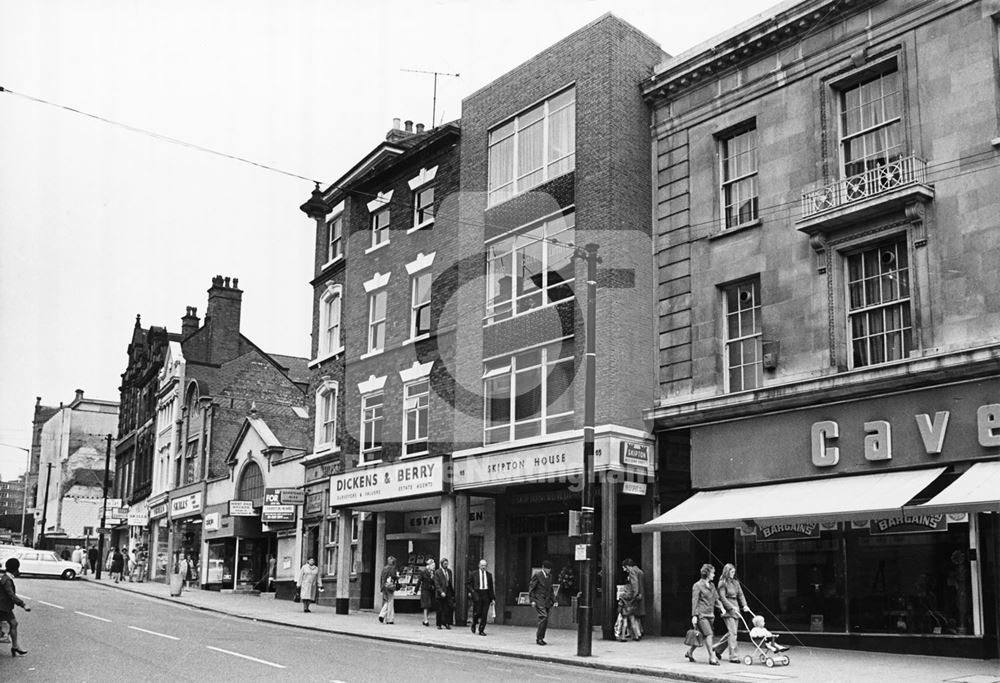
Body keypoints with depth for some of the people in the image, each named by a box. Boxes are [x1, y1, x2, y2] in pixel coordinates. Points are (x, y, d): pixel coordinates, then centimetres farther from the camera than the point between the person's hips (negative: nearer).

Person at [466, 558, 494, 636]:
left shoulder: (489, 575, 12)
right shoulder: (473, 574, 4)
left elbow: (491, 587, 15)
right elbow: (467, 583, 8)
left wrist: (492, 598, 10)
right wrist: (470, 591, -6)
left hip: (486, 595, 3)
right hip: (477, 594, -3)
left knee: (484, 614, -1)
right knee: (477, 612, -7)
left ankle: (481, 630, 7)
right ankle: (474, 624, 23)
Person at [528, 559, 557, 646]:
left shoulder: (549, 576, 15)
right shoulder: (537, 575, -6)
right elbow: (531, 588, -6)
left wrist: (554, 601, 14)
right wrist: (532, 600, -13)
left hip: (547, 601, 7)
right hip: (538, 600, -7)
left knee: (545, 620, 3)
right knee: (543, 617, -19)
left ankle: (541, 638, 12)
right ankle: (539, 638, -13)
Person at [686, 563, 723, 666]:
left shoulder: (712, 585, 16)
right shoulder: (698, 585, -6)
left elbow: (716, 599, 19)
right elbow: (694, 601, -8)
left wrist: (721, 607, 2)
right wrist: (694, 615, -13)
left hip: (710, 614, 7)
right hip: (701, 614, -7)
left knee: (700, 635, 9)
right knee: (708, 634, -14)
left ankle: (689, 652, 26)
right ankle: (712, 657, -10)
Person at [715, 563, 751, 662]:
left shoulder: (735, 582, 14)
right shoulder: (722, 583, -6)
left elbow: (740, 594, 12)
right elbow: (722, 597, -12)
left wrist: (744, 605, -2)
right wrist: (731, 607, -18)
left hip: (735, 608, 7)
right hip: (727, 610, -7)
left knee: (732, 632, 9)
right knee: (732, 632, -11)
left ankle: (718, 649, 26)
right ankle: (733, 656, -8)